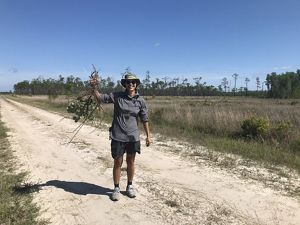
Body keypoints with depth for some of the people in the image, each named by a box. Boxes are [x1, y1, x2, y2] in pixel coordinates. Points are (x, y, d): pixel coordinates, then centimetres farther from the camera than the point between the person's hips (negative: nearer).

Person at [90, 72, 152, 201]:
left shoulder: (140, 100, -1)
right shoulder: (117, 96, -4)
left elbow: (144, 119, 5)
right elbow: (100, 98, 1)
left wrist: (148, 135, 4)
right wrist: (94, 88, -17)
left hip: (133, 136, 2)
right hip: (118, 136, -1)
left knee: (130, 162, 14)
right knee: (117, 163, 7)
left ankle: (129, 186, 33)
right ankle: (116, 189, 24)